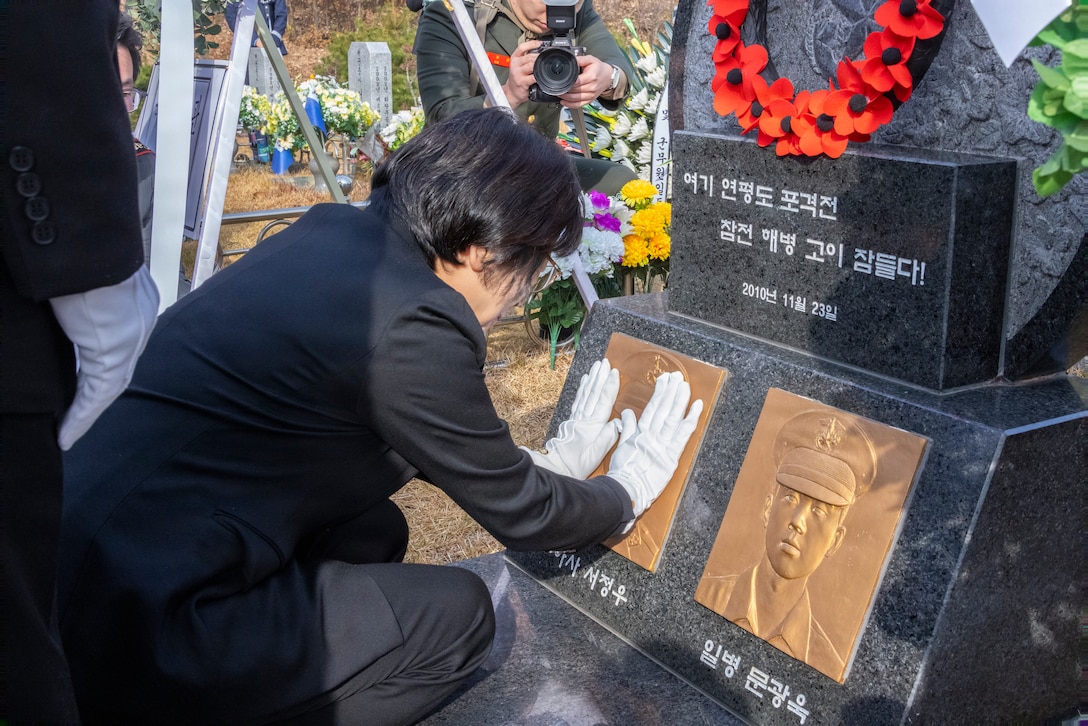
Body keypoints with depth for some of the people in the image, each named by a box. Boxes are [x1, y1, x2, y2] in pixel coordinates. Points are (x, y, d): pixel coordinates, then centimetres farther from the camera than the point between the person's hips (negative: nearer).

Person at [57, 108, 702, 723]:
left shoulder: (330, 232, 5)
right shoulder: (413, 327, -20)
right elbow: (518, 513, -4)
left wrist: (544, 462, 24)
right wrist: (631, 489, 14)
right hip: (137, 630, -9)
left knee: (375, 532, 20)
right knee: (457, 613, 0)